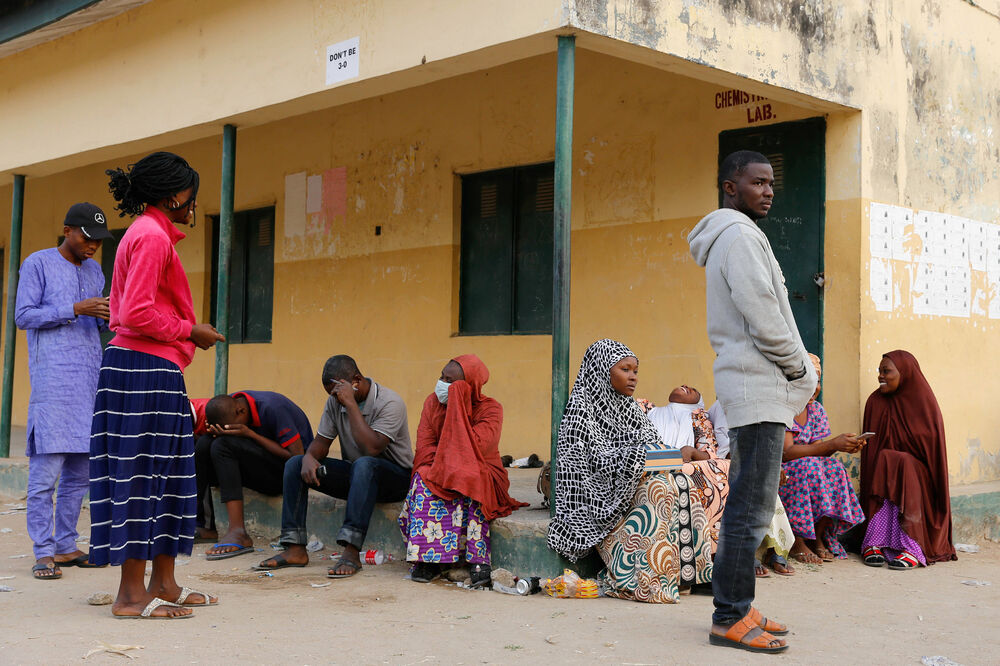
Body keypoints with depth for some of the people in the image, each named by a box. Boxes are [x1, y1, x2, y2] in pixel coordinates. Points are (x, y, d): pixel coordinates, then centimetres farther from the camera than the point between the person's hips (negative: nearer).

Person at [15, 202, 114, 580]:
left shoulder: (94, 270, 19)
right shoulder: (38, 263, 2)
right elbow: (24, 316, -4)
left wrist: (107, 316, 0)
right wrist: (75, 309, -13)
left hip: (90, 377, 6)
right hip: (52, 380, -6)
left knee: (81, 468, 5)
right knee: (47, 469, -9)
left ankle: (66, 546, 12)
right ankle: (43, 552, -5)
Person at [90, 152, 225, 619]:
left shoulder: (147, 234, 21)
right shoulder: (153, 236, -12)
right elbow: (137, 315, -21)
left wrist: (187, 333, 17)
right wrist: (190, 330, -9)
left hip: (155, 372, 11)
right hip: (146, 370, -11)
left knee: (163, 476, 12)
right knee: (141, 475, -7)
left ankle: (164, 584, 19)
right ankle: (131, 594, -1)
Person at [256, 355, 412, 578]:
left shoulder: (390, 403, -19)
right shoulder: (335, 402, 3)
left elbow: (372, 448, -32)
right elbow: (322, 441, 7)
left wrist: (351, 404, -30)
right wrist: (309, 458, -17)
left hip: (395, 477, -7)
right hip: (354, 476, 7)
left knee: (364, 464, -40)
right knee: (295, 464, -10)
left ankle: (351, 551, -44)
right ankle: (295, 549, -17)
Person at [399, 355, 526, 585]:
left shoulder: (490, 409, -9)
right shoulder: (432, 402, 4)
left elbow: (476, 447, -24)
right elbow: (424, 446, -3)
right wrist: (441, 467, -23)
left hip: (480, 474, -3)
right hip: (438, 471, 3)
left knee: (469, 489, -37)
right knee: (423, 481, -30)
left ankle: (478, 560, -36)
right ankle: (428, 559, -30)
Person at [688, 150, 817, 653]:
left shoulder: (734, 237, 23)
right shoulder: (739, 236, -10)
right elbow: (763, 318, -17)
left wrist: (793, 374, 13)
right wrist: (800, 370, -4)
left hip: (750, 387, 11)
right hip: (758, 388, -11)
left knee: (747, 505, 12)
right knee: (751, 509, -9)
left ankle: (736, 608, 17)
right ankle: (730, 619, -5)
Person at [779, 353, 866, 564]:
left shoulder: (816, 410, 6)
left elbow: (817, 451, -2)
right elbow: (787, 452, -26)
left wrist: (841, 447, -23)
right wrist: (833, 444, -30)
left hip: (806, 468, 7)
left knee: (835, 467, -20)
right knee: (808, 467, -32)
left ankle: (817, 538, -10)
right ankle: (797, 543, -24)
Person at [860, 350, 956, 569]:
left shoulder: (925, 403, -3)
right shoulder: (875, 402, 3)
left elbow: (935, 452, -2)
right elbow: (870, 451, 3)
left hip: (918, 474, -1)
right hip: (881, 474, 2)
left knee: (902, 466, -33)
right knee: (885, 460, -31)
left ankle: (911, 549, -38)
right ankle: (874, 544, -35)